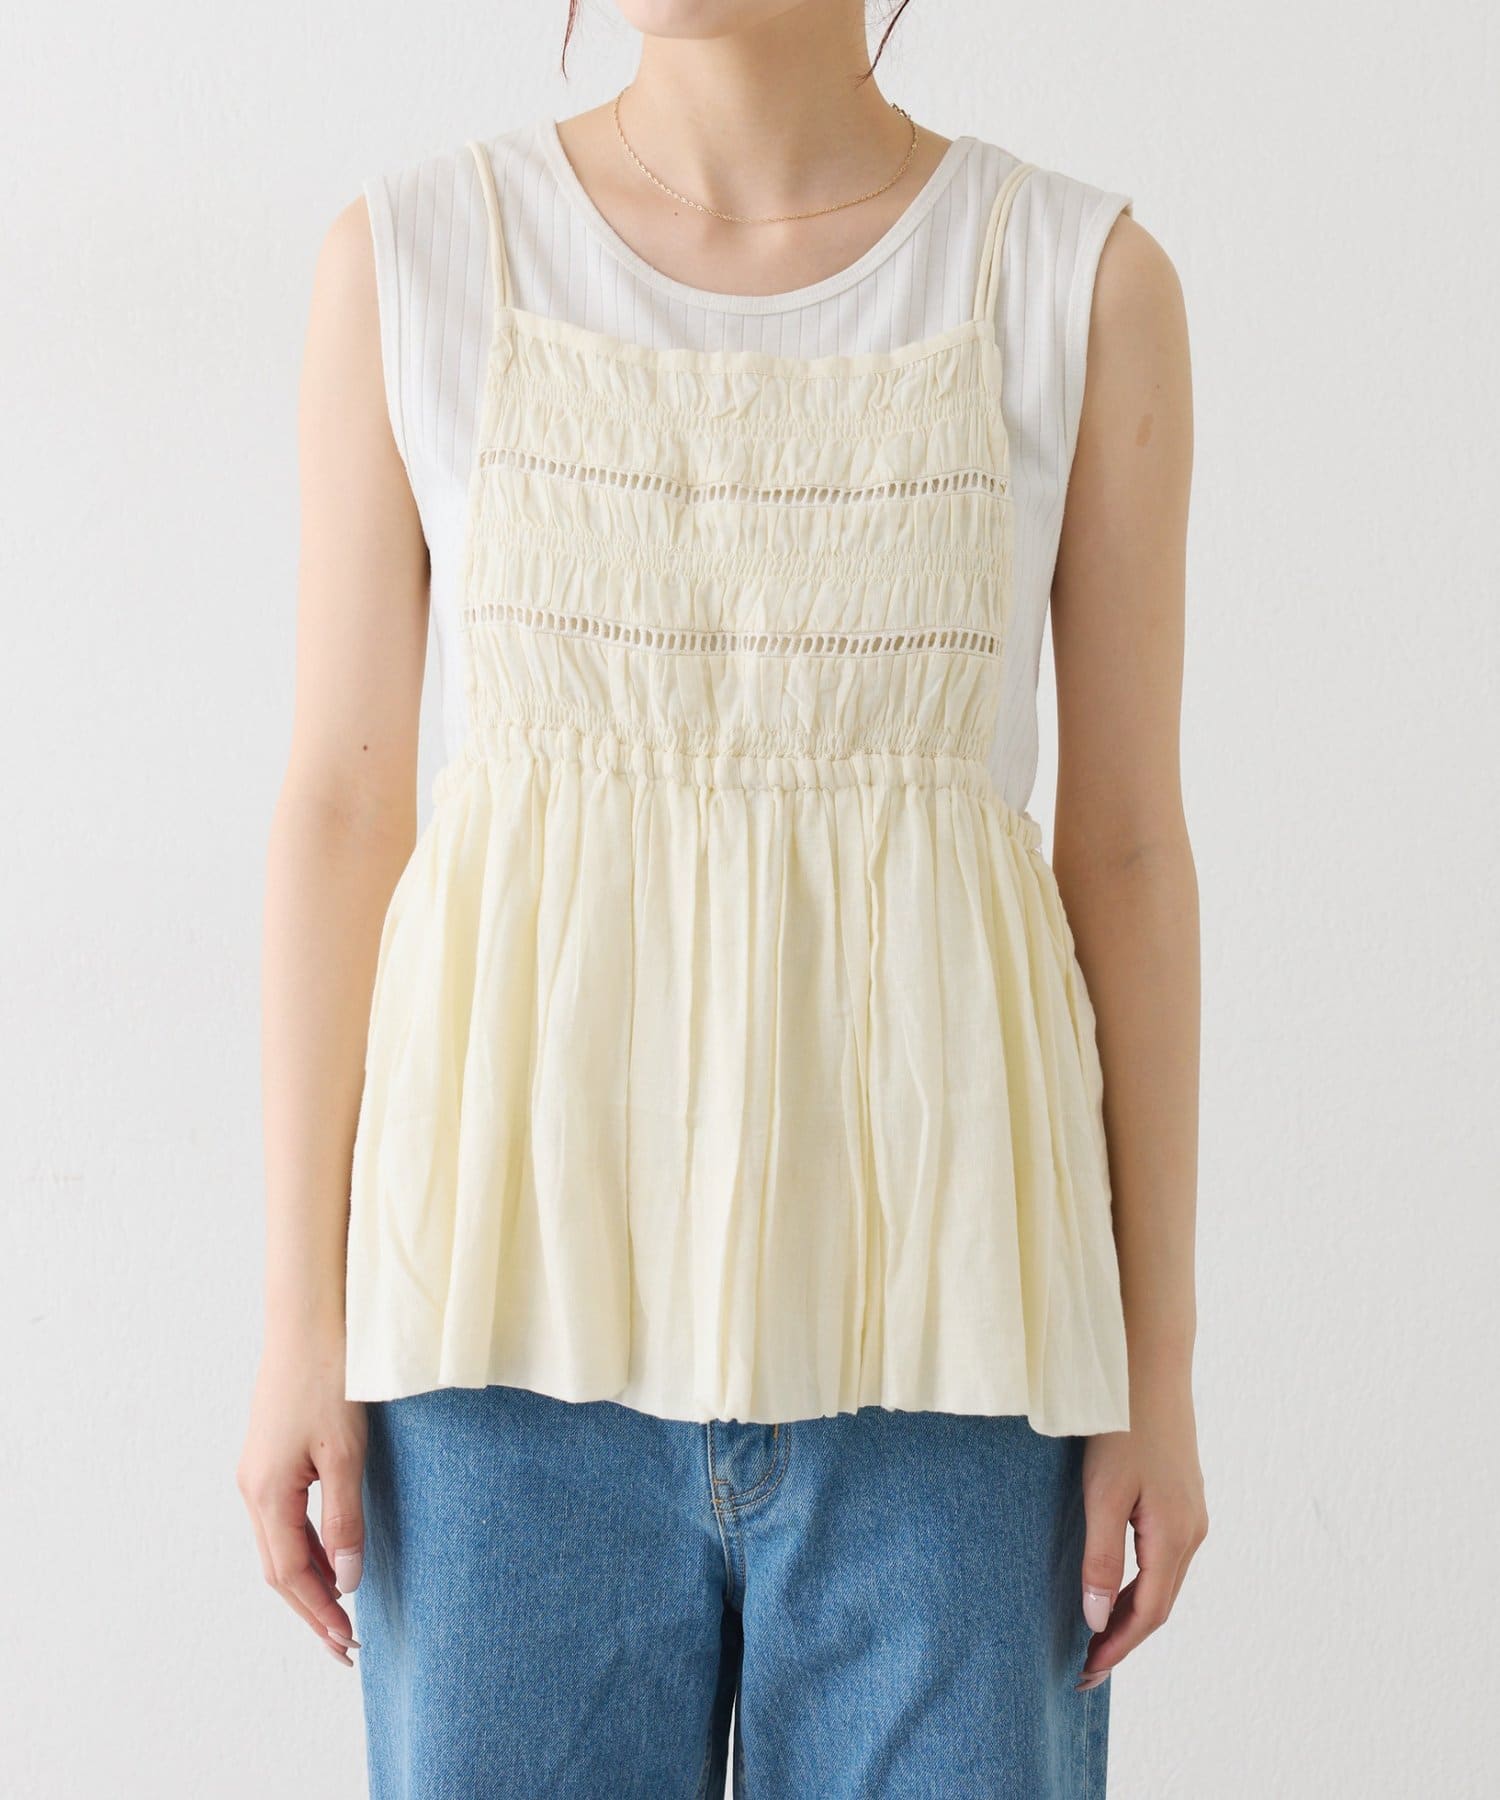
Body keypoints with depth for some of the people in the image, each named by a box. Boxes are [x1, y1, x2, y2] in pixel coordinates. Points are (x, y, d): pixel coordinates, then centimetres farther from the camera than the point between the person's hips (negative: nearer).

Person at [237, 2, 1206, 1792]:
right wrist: (301, 1321, -1)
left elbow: (1127, 843, 2)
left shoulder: (1085, 282, 0)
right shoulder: (408, 260, 2)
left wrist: (1158, 1367, 1)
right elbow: (342, 803, 2)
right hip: (534, 1282, 1)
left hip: (924, 1298, 0)